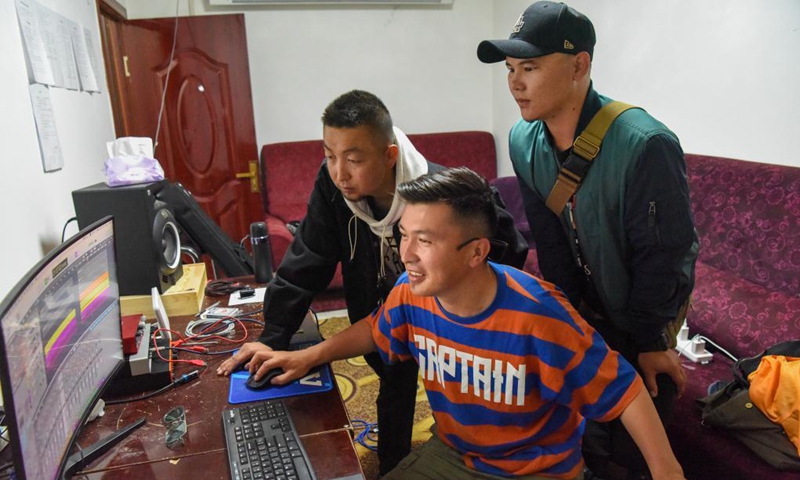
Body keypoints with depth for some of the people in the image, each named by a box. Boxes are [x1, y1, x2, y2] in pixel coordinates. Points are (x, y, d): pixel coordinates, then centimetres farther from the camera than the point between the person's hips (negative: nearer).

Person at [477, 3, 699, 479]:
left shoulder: (645, 145, -34)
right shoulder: (524, 141, -15)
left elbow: (661, 256, -23)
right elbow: (551, 242, -7)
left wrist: (650, 340, -12)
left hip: (651, 303, -4)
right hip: (588, 302, 5)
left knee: (631, 434, 3)